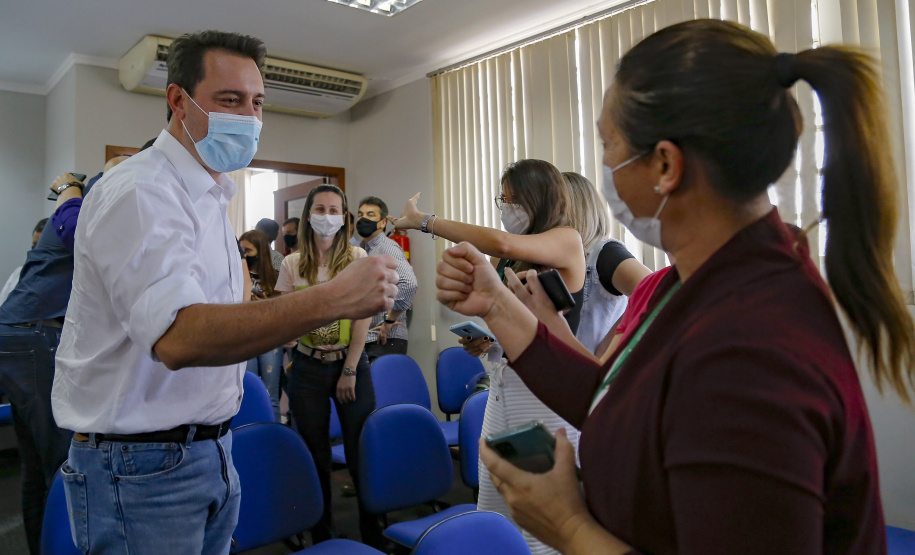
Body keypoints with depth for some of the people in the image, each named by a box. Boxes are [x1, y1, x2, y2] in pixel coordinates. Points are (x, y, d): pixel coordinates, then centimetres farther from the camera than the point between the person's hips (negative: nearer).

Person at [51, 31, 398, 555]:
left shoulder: (210, 196, 13)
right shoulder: (140, 192, -18)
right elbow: (178, 338, -34)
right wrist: (333, 299, -40)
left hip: (215, 450, 8)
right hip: (143, 462, -8)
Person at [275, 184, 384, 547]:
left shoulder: (356, 259, -2)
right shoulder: (293, 264, 3)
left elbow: (363, 318, -5)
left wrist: (349, 371, -8)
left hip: (351, 363, -2)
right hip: (308, 368, 2)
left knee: (361, 455, 1)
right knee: (316, 458, 10)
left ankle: (373, 535, 20)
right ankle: (322, 536, 27)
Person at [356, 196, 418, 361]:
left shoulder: (387, 247, -11)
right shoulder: (362, 250, 16)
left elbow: (409, 284, -28)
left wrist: (389, 320, -19)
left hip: (386, 341, -8)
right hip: (364, 340, 8)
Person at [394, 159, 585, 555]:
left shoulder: (568, 241, -6)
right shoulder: (506, 258, 12)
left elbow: (502, 243, -24)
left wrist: (425, 221, -17)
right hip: (503, 380, 7)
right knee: (491, 514, 12)